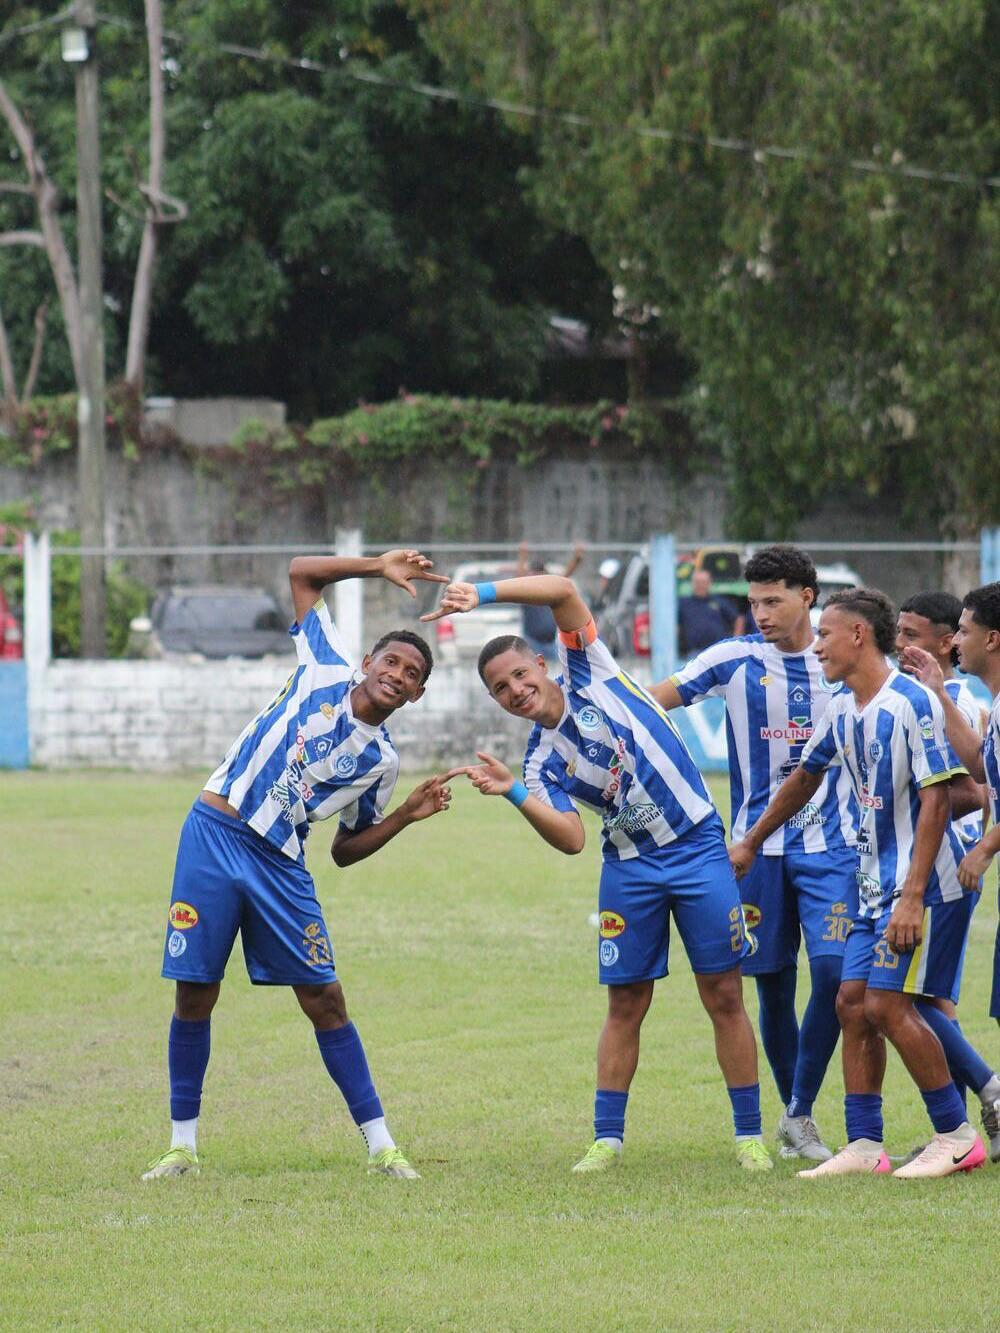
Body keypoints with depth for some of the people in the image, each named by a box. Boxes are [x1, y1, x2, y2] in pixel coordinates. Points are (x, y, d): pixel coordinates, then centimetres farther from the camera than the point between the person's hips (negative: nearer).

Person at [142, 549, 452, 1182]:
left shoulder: (382, 760, 7)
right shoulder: (326, 671, 2)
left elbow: (346, 849, 13)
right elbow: (301, 572, 10)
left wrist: (406, 815, 1)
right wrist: (378, 567, 5)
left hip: (280, 866, 2)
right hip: (213, 837, -2)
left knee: (325, 1000, -2)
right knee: (195, 997, 0)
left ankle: (381, 1146, 2)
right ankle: (183, 1145, 12)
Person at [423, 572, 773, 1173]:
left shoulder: (589, 672, -2)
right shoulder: (543, 761, 1)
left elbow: (563, 591, -14)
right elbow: (572, 840, -13)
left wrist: (482, 593, -23)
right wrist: (514, 793, -24)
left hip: (698, 847, -2)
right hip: (630, 866, 2)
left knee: (725, 995, -1)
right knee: (625, 1004, 3)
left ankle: (750, 1134, 5)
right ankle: (607, 1141, 10)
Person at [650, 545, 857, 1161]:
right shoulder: (735, 660, 2)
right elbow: (652, 699, 1)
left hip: (831, 843, -1)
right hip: (759, 847, 1)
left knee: (834, 971, -16)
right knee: (773, 985, 4)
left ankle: (800, 1113, -4)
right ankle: (792, 1116, 19)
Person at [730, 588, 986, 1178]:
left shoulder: (913, 703, -17)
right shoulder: (843, 710, 10)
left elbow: (936, 798, -20)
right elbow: (805, 777, 27)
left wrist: (913, 896, -24)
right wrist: (751, 843, 36)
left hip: (926, 882, -9)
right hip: (876, 884, 9)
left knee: (887, 1003, -13)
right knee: (853, 1003, 4)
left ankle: (957, 1136, -3)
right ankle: (865, 1147, 8)